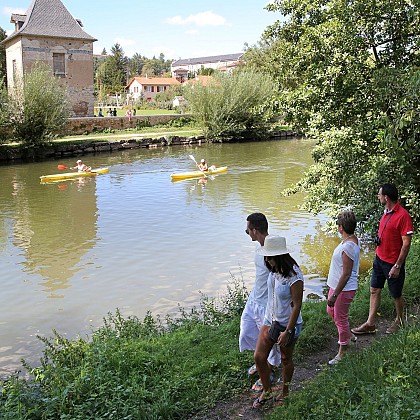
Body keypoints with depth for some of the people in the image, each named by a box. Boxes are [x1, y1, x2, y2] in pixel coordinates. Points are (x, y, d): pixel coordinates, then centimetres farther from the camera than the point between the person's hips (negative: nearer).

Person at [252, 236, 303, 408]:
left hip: (288, 324, -6)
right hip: (270, 320, 7)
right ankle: (266, 391, 29)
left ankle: (284, 392, 39)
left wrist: (287, 331, -20)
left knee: (286, 360, 15)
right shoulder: (274, 270, -4)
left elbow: (297, 305, -22)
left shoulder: (294, 277, -26)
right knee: (259, 357, 7)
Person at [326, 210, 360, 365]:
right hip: (337, 285, 10)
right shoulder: (352, 239, 3)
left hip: (344, 289, -10)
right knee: (331, 311, 27)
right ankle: (348, 336, 46)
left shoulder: (348, 246, -29)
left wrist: (334, 295, -23)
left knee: (340, 318, 6)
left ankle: (342, 352, 23)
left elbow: (346, 274, -28)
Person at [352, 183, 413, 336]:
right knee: (374, 290, 11)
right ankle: (370, 324, 20)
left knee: (396, 295, 11)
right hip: (379, 259, 8)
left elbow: (406, 243, -22)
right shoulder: (387, 212, 4)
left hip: (393, 263, -8)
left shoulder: (403, 215, -23)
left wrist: (397, 266, -21)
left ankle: (399, 321, 34)